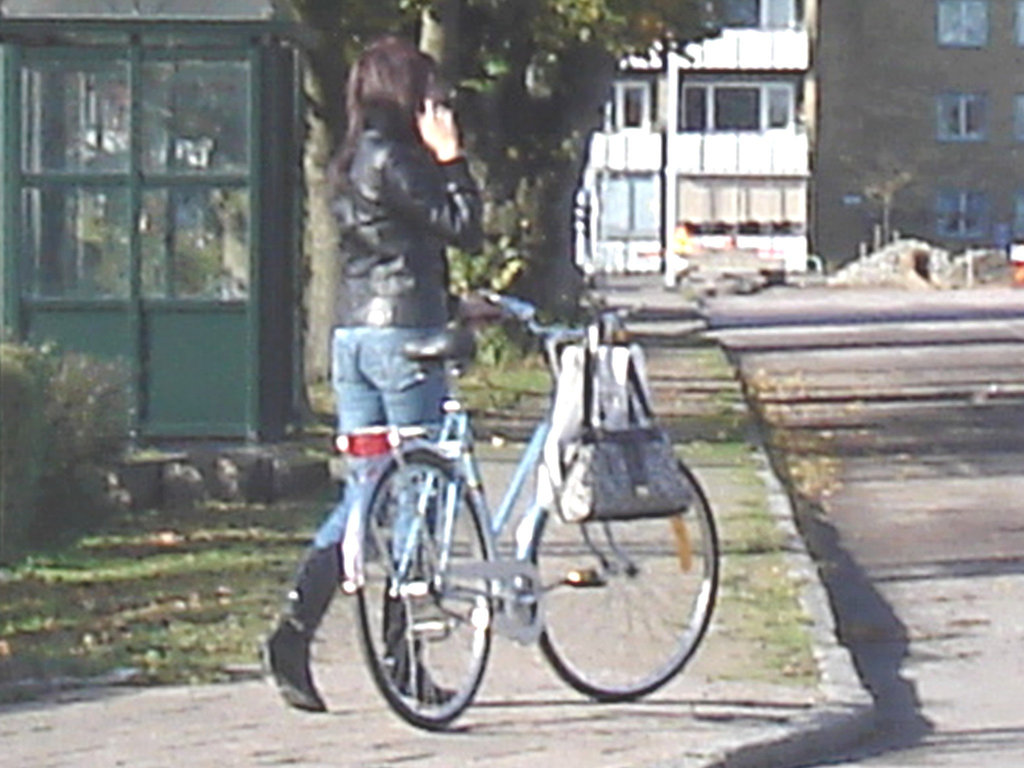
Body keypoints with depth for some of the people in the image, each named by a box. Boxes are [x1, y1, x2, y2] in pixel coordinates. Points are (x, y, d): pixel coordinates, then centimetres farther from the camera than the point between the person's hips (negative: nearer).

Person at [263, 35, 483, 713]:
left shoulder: (351, 162, 17)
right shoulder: (393, 158, -11)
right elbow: (464, 229, -12)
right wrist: (451, 158, -7)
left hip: (351, 333, 9)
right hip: (404, 332, -9)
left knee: (363, 493, 9)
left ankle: (295, 627, -5)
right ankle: (401, 659, 3)